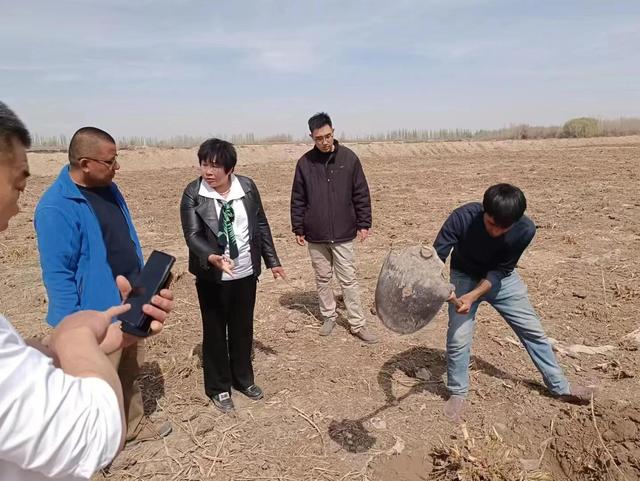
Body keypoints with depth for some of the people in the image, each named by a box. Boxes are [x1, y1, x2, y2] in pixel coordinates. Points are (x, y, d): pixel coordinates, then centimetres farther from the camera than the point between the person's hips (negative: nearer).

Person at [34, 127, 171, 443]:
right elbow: (58, 274, -22)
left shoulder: (108, 189, 4)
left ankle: (134, 426, 43)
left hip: (129, 305, 8)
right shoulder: (56, 207, -23)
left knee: (130, 371, 23)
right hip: (97, 315, -8)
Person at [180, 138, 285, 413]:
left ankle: (244, 379, 38)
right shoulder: (193, 194, -12)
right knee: (215, 332, 11)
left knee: (243, 329, 17)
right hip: (212, 277, -3)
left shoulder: (247, 187, -4)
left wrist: (272, 261, 7)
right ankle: (218, 388, 30)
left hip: (246, 274, 3)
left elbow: (261, 225, 4)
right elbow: (192, 235, -17)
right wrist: (212, 258, -36)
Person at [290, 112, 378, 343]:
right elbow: (298, 199, 4)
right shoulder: (305, 163, -2)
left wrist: (364, 224, -1)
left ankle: (358, 324, 13)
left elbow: (361, 194, 1)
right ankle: (329, 317, 31)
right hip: (315, 236, 2)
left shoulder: (349, 158, -4)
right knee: (322, 278, 14)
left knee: (348, 280, 4)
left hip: (343, 234, -1)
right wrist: (298, 229, 3)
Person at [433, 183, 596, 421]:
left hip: (501, 278, 2)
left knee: (533, 330, 9)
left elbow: (500, 270, -20)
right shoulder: (462, 217, -34)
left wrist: (473, 296, -33)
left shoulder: (525, 230, -28)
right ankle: (457, 393, 13)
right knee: (458, 337, -11)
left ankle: (560, 386, 30)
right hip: (465, 277, -2)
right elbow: (436, 257, -29)